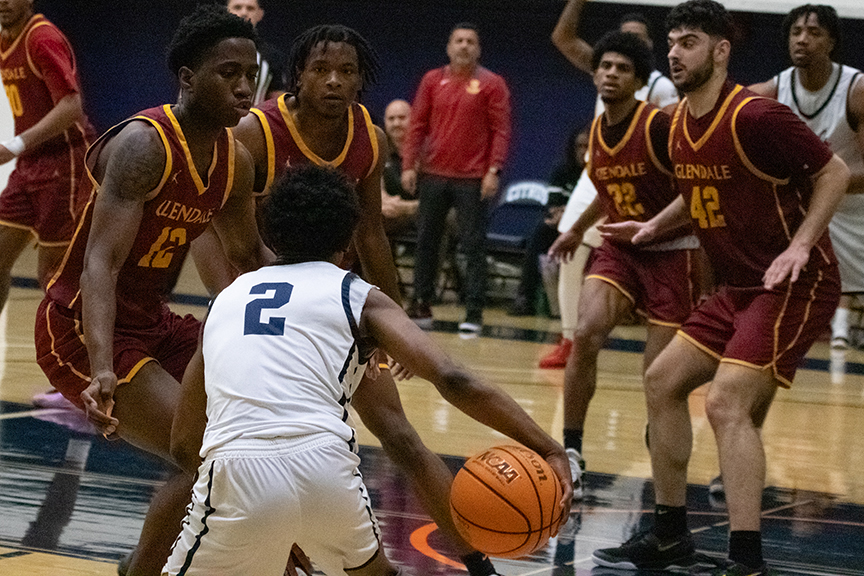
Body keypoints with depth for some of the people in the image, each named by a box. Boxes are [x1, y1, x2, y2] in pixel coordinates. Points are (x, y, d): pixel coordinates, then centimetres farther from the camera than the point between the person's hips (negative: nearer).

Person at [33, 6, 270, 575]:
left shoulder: (236, 160, 2)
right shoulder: (144, 145, -24)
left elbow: (250, 256, 19)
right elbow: (101, 263, -33)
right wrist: (102, 369, -47)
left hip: (152, 319, 9)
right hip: (82, 329, -9)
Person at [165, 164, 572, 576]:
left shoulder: (225, 299, 27)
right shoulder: (358, 297, 17)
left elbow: (182, 440, 30)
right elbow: (451, 379, 1)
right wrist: (548, 449, 1)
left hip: (238, 478, 0)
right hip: (327, 468, 0)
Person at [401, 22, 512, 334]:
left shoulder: (492, 84, -1)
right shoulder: (432, 80, 8)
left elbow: (501, 130, -5)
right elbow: (418, 125, 9)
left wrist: (494, 170, -14)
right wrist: (409, 165, 1)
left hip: (473, 179, -4)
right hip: (434, 175, 4)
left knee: (474, 246, -3)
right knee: (426, 242, 9)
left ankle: (474, 313, -1)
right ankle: (422, 306, 18)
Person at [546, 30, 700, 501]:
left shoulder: (659, 127, -18)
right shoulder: (597, 131, 4)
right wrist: (577, 230, 33)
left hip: (671, 251, -5)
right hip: (619, 249, 5)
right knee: (586, 334, -18)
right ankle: (570, 453, -11)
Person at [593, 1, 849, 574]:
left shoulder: (755, 117, -20)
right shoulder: (680, 123, 6)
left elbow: (835, 173, -14)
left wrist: (800, 245, -23)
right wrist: (654, 226, 15)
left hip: (794, 285, -9)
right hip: (738, 285, 9)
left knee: (727, 402, -21)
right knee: (663, 381, 10)